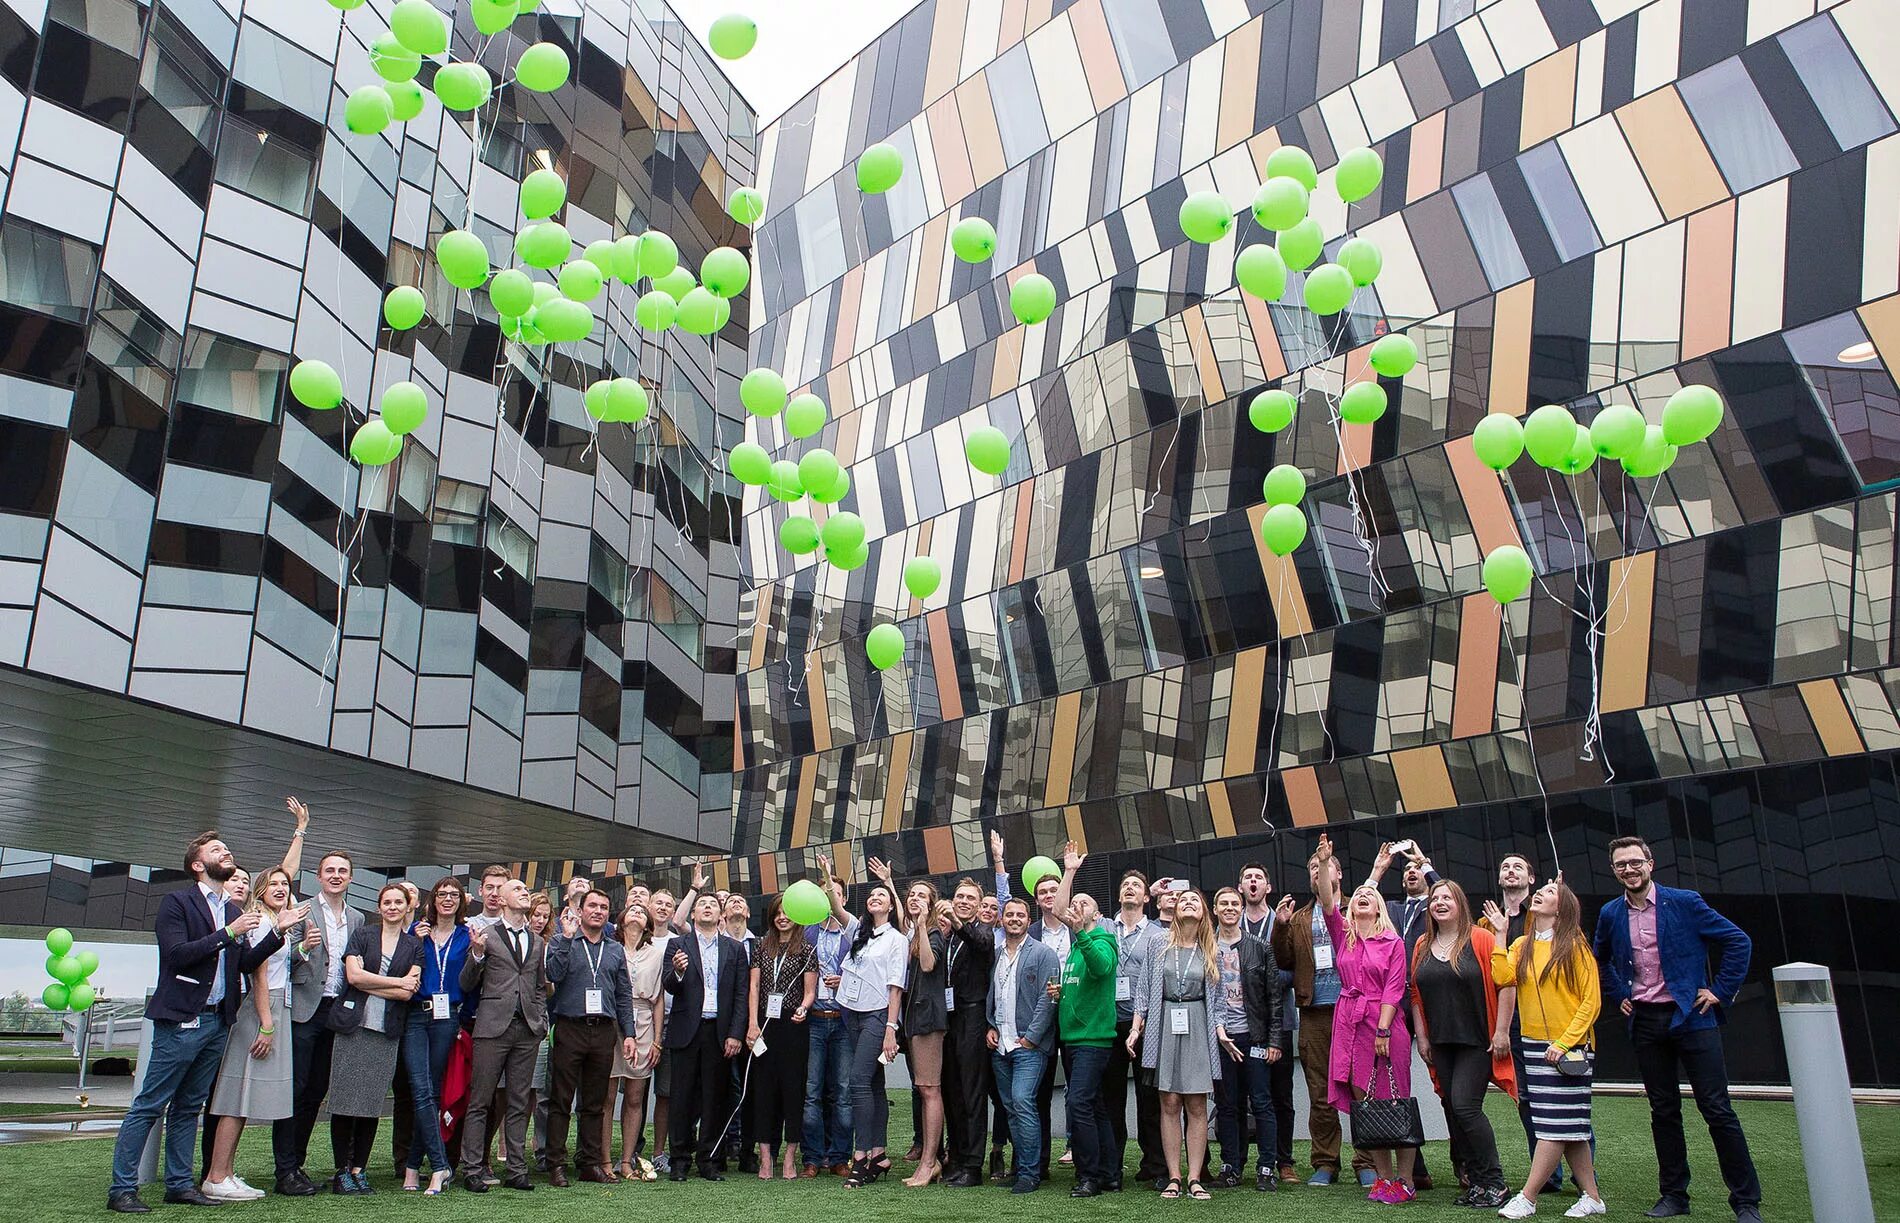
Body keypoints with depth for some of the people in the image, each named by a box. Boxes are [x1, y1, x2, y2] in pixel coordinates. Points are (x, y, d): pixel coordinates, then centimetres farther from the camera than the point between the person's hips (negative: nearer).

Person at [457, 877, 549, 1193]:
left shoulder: (538, 942, 17)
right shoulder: (487, 936, 2)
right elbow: (466, 985, 0)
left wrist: (542, 1021, 10)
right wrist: (477, 955, -17)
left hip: (527, 1030, 4)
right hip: (493, 1027, -4)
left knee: (519, 1104, 8)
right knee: (480, 1101, -1)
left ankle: (516, 1170, 13)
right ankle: (471, 1170, 6)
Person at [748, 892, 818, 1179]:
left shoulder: (806, 950, 3)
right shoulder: (762, 948, 11)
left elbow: (810, 991, 2)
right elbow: (754, 987, 6)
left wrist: (803, 1008, -20)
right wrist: (753, 1024, -5)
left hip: (793, 1025, -2)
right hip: (765, 1025, 3)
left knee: (792, 1087, -1)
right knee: (763, 1088, 1)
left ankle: (789, 1157, 6)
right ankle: (765, 1158, 6)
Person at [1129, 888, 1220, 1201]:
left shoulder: (1211, 952, 7)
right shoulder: (1160, 945, 4)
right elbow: (1146, 988, 5)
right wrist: (1136, 1027, 1)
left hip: (1197, 1028, 0)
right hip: (1164, 1026, 0)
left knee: (1196, 1105, 0)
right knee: (1169, 1104, 0)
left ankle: (1195, 1178, 3)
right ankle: (1174, 1177, 5)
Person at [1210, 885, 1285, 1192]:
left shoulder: (1260, 948, 4)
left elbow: (1274, 996, 3)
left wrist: (1274, 1040, -1)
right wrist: (1216, 1029, -4)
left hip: (1253, 1036, -1)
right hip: (1218, 1037, 1)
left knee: (1261, 1102, -1)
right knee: (1227, 1104, 5)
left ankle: (1266, 1168, 6)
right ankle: (1231, 1166, 13)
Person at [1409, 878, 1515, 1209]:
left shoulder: (1481, 939, -8)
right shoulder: (1423, 945, 9)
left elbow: (1507, 985, -10)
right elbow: (1416, 994, 13)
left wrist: (1501, 1032, -13)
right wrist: (1422, 1037, 9)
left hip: (1477, 1042, -6)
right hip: (1441, 1044, 6)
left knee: (1465, 1106, -13)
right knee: (1452, 1111, 6)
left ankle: (1494, 1184, -1)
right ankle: (1474, 1183, 15)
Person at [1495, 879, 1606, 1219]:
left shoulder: (1575, 947, -6)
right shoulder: (1522, 946, 9)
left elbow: (1591, 1001, -8)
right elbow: (1502, 977, -8)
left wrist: (1564, 1042, -15)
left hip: (1569, 1049, -5)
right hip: (1534, 1046, 5)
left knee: (1556, 1125, -6)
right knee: (1567, 1127, 8)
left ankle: (1526, 1198, -4)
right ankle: (1592, 1197, 16)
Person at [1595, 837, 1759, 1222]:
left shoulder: (1685, 902, -6)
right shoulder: (1610, 914, 5)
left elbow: (1738, 941, -3)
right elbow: (1602, 959, 24)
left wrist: (1721, 991, -5)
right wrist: (1619, 996, 13)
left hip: (1691, 1017, -4)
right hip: (1645, 1022, 4)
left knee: (1717, 1108, -4)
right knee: (1663, 1111, 9)